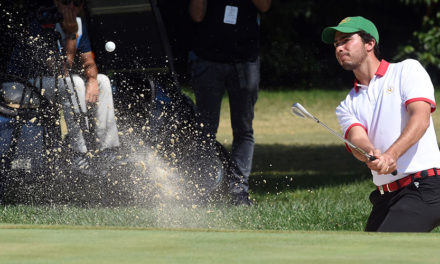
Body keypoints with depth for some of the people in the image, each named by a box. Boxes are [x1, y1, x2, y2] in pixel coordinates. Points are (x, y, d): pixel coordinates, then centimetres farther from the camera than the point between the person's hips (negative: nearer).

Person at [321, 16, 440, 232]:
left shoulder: (407, 70, 5)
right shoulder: (348, 106, 18)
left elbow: (420, 118, -12)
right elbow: (357, 139, -3)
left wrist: (391, 155, -29)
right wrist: (372, 155, -28)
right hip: (385, 197, 7)